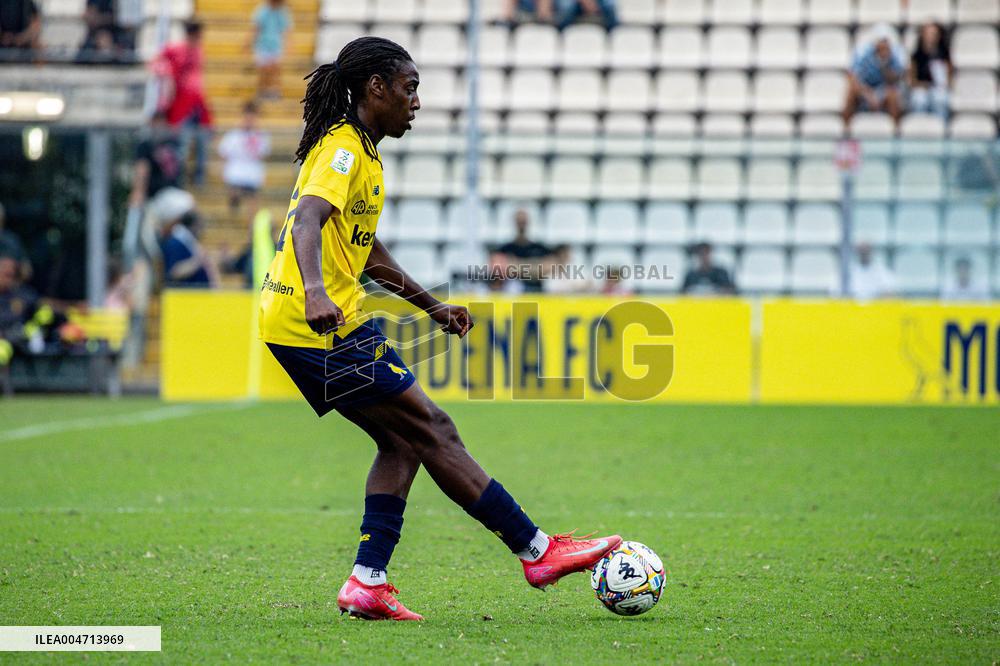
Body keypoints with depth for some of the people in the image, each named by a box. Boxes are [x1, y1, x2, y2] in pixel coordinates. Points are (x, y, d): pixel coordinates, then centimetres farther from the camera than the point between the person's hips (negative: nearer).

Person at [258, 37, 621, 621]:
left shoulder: (362, 152, 19)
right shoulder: (343, 149, -13)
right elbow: (307, 221, -31)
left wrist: (431, 305, 36)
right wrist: (316, 292, -48)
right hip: (320, 326, -10)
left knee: (404, 440, 10)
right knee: (431, 430, -6)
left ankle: (368, 584, 4)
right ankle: (537, 551, -1)